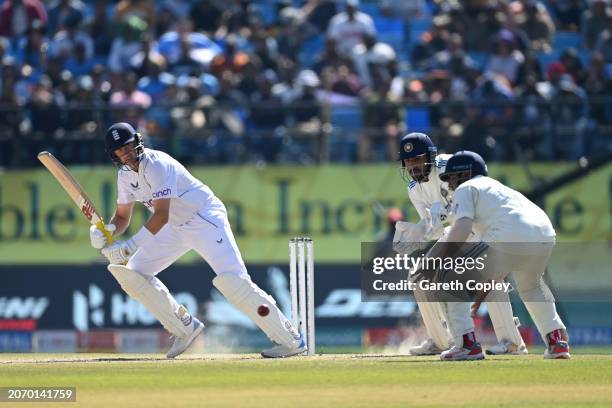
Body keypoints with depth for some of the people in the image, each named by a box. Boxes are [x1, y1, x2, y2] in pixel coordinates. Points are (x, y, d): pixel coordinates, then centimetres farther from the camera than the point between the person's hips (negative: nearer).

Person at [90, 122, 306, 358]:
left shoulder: (157, 165, -23)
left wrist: (130, 246, -38)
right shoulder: (126, 174, 4)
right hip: (175, 228, 9)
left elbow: (162, 215, -31)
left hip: (205, 218, -9)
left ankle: (290, 340, -20)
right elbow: (122, 217, 12)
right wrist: (108, 231, -12)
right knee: (130, 272, 0)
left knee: (231, 279, -24)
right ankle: (185, 328, 9)